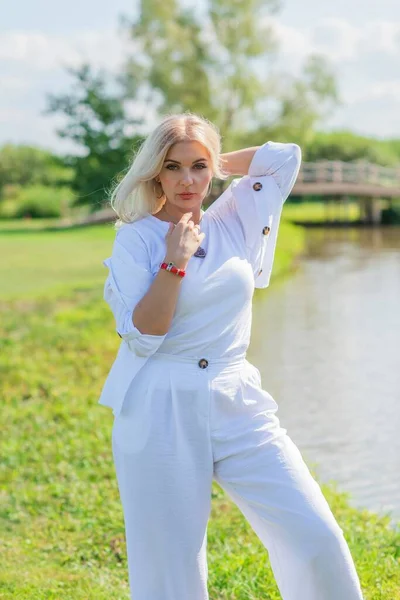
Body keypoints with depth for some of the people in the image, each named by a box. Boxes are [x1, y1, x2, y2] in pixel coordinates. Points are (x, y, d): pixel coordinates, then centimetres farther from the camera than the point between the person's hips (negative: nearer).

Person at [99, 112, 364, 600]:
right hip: (162, 414, -3)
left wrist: (217, 162, 12)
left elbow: (287, 155, 12)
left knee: (316, 537, -6)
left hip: (237, 404, 4)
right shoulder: (135, 238, -2)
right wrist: (175, 261, -15)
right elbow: (142, 337, -10)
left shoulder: (234, 220, 9)